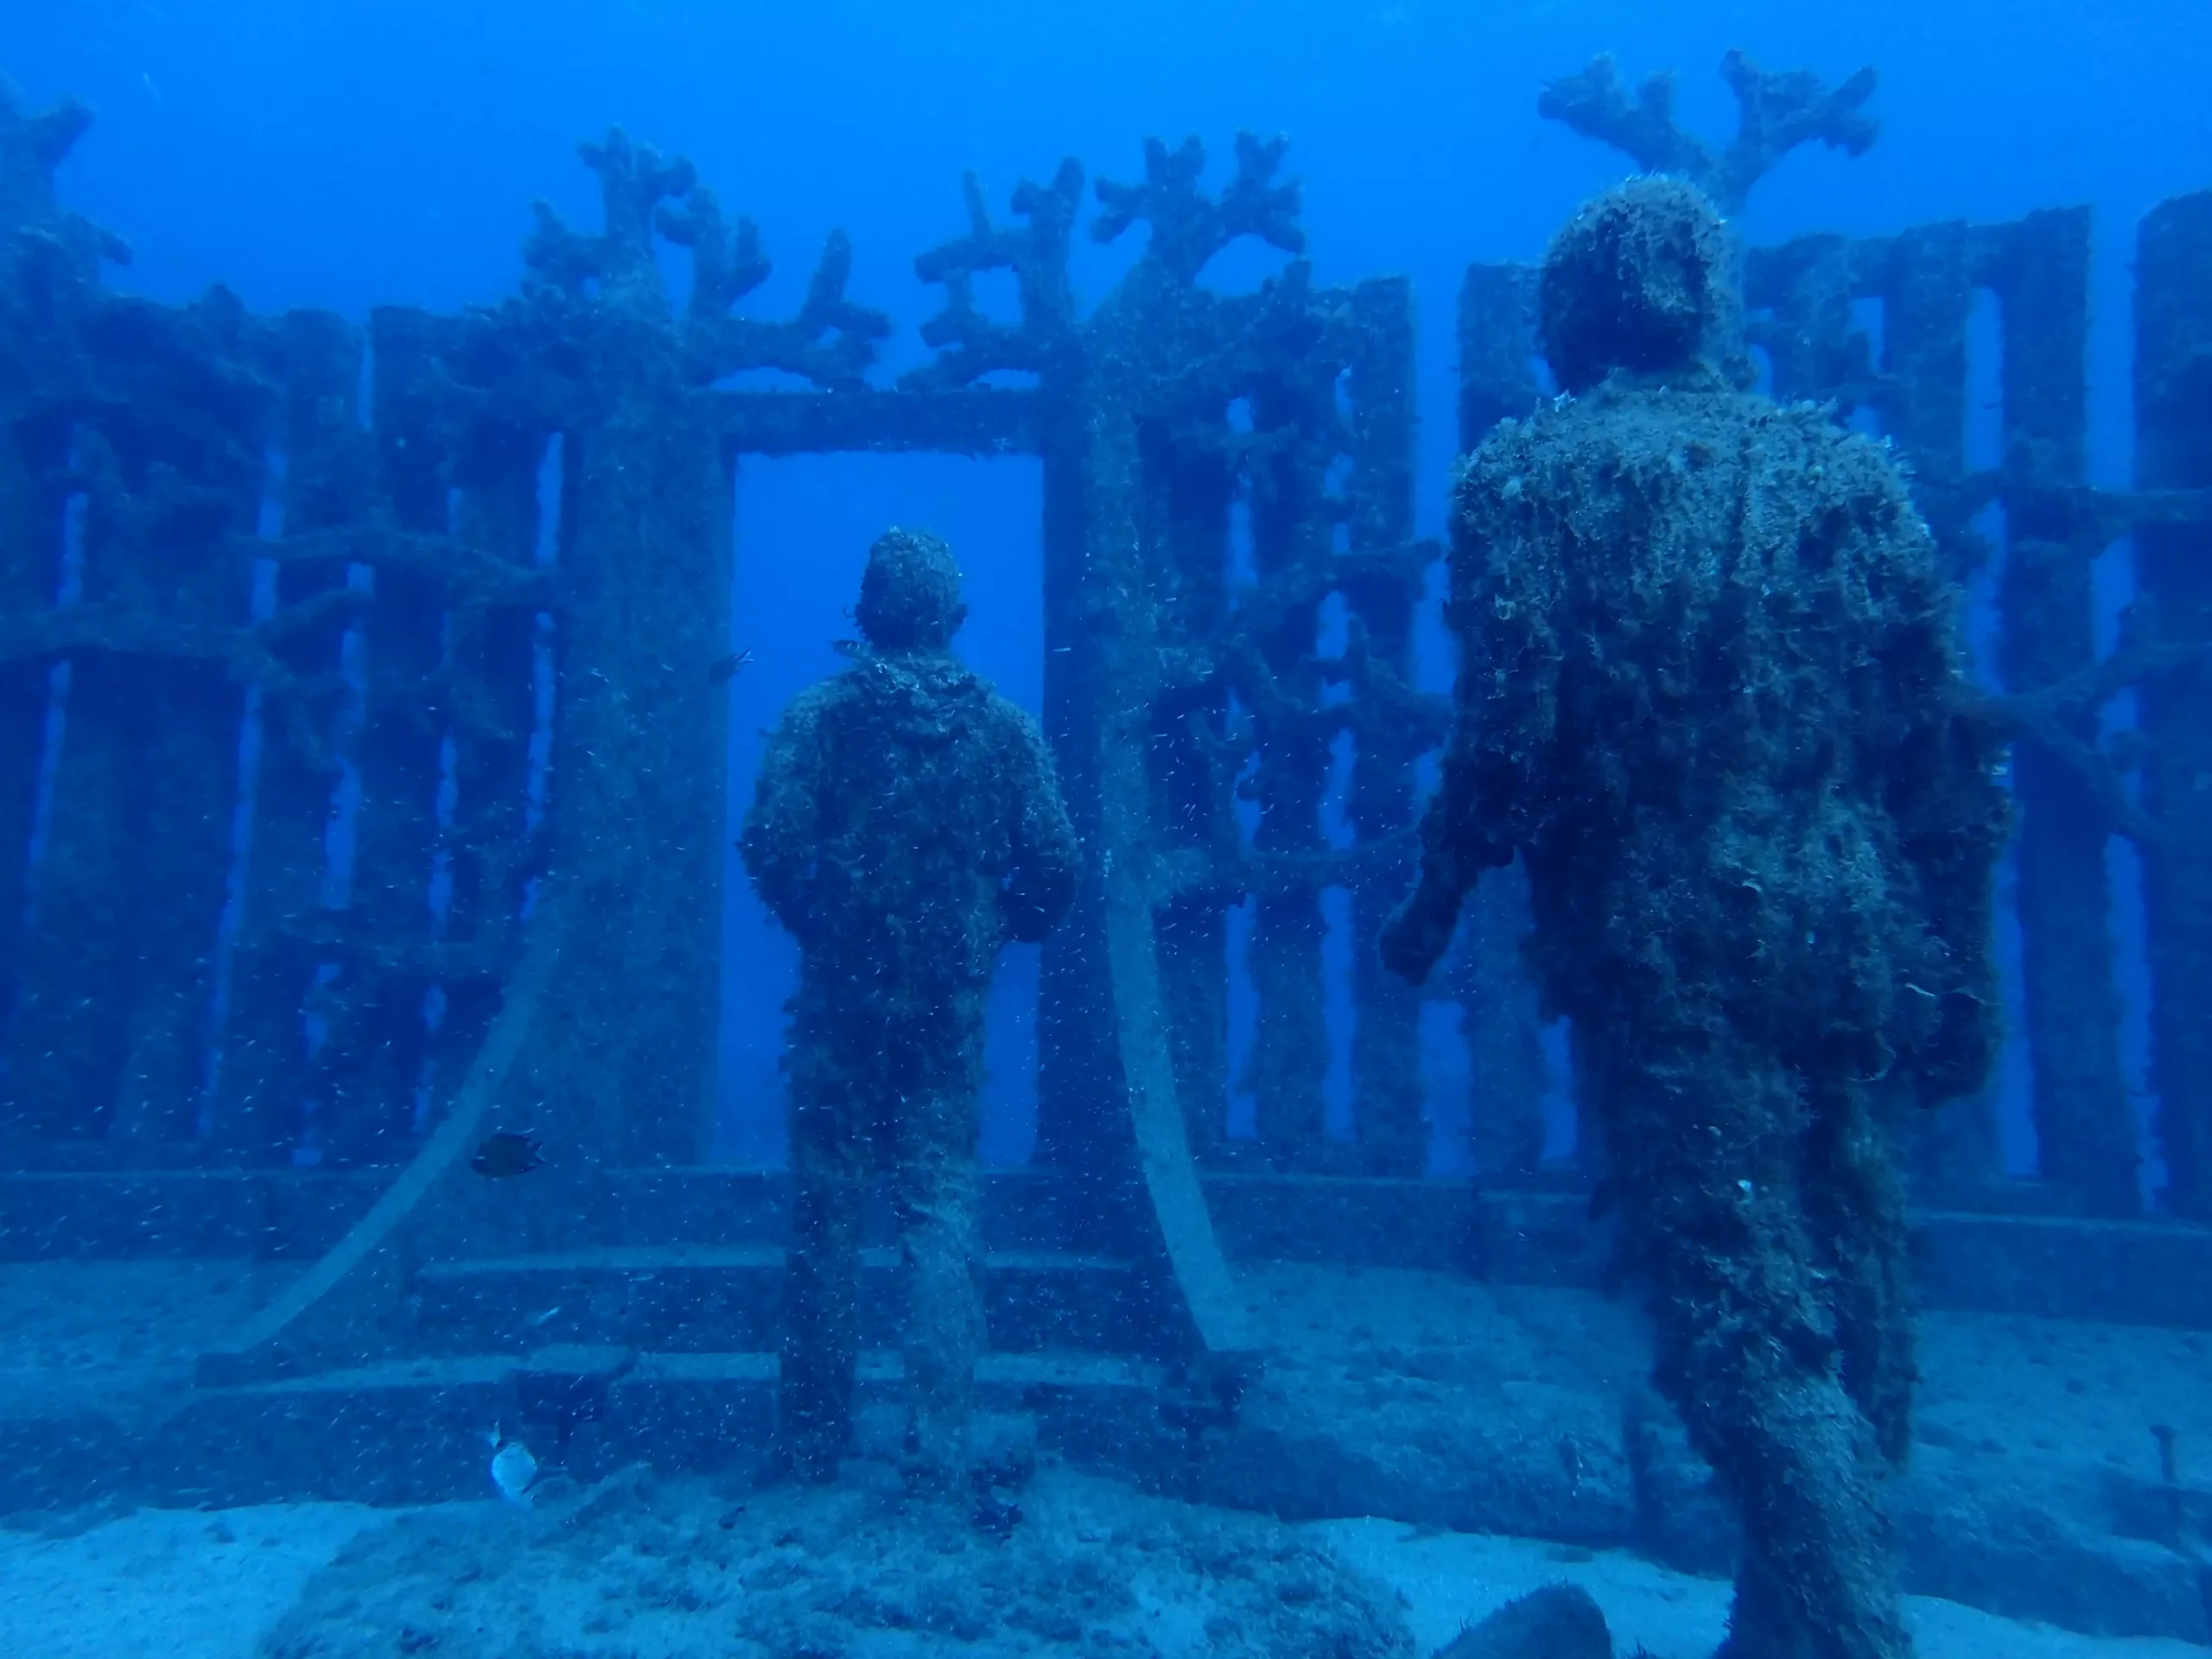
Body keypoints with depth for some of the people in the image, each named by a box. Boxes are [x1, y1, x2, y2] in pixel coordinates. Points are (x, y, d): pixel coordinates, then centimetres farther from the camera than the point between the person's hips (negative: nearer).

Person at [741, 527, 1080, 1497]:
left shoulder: (818, 716, -2)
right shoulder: (1005, 727, 2)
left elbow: (769, 850, -11)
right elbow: (1054, 868, -2)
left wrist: (816, 928, 7)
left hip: (842, 993, -1)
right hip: (951, 1002, 1)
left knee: (826, 1212, 10)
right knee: (942, 1210, 7)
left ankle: (815, 1442, 21)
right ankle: (937, 1448, 8)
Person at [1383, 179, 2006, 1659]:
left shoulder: (1530, 474, -3)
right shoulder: (1851, 468, 9)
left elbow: (1506, 734, -12)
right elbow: (1948, 752, 6)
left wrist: (1434, 905, 2)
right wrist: (1955, 976, 12)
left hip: (1664, 954, -5)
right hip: (1852, 952, 6)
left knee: (1753, 1330, 1)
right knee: (1853, 1323, 17)